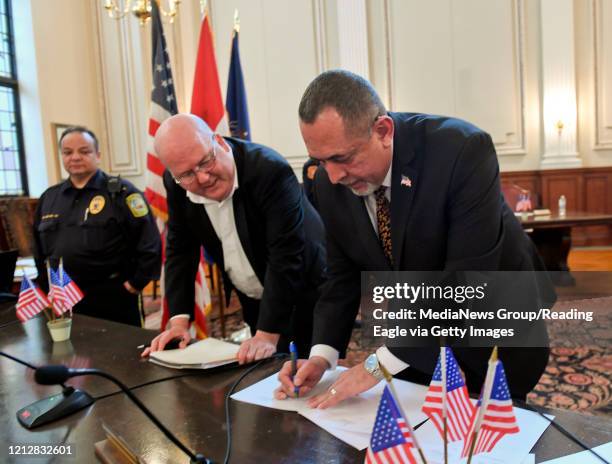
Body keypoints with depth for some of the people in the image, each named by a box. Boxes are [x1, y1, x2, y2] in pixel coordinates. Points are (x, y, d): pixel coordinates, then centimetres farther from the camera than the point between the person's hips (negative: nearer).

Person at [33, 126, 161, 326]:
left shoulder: (120, 192, -7)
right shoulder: (49, 198, 11)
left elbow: (149, 241, -12)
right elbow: (39, 248, 19)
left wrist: (136, 282, -11)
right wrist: (46, 287, 14)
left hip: (112, 298, -5)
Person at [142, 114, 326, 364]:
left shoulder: (270, 170, -29)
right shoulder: (176, 184, -11)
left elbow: (285, 257, -30)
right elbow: (180, 249, -2)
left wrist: (267, 335, -31)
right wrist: (179, 321, -9)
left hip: (306, 296, -4)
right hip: (254, 302, 5)